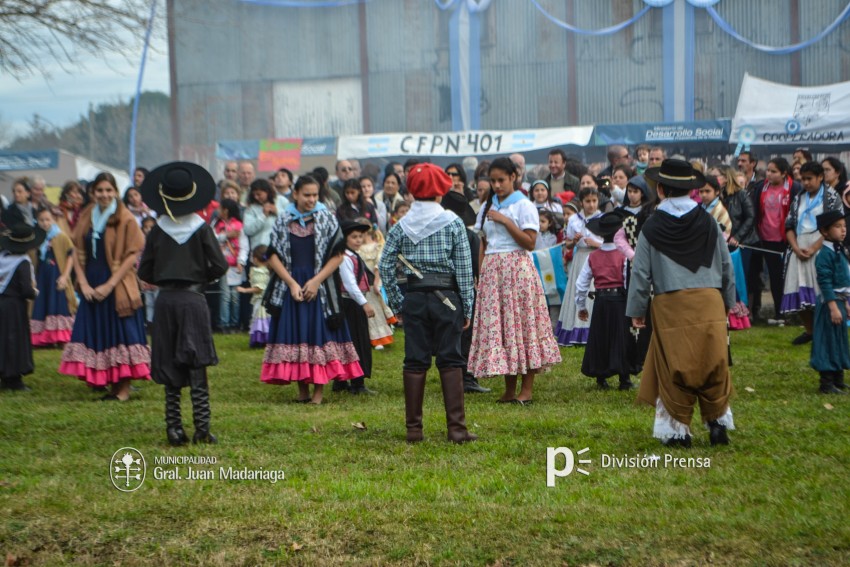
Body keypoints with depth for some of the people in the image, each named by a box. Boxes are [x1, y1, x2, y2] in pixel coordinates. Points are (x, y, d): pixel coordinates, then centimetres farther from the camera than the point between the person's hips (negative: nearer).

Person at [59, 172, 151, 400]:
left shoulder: (126, 219, -6)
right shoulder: (86, 218, 9)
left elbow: (132, 255, -9)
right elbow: (78, 252, 9)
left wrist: (109, 285, -14)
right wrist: (83, 282, -4)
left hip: (118, 287, -5)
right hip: (91, 288, 5)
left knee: (120, 335, -5)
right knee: (96, 334, 4)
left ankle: (123, 388, 0)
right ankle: (103, 380, 12)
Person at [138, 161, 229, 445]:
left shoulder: (157, 230, -1)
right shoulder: (201, 228, -5)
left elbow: (145, 272, 1)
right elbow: (219, 266, -7)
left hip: (165, 301, 2)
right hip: (194, 300, -2)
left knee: (170, 369, 7)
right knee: (197, 368, 1)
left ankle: (174, 429, 5)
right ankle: (202, 429, -3)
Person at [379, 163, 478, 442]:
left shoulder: (401, 226, 2)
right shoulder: (453, 223, -4)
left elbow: (385, 267, 0)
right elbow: (464, 268, -5)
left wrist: (397, 304, 7)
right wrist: (467, 307, 1)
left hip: (414, 297, 2)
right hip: (446, 296, -2)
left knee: (414, 361, 6)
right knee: (450, 361, 2)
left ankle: (414, 428, 10)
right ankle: (456, 427, -1)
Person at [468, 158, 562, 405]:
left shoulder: (524, 206, -2)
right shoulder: (488, 208, 15)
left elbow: (530, 242, -9)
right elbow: (484, 244, 16)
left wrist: (506, 221, -15)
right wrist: (479, 274, 6)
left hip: (517, 269, -5)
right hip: (492, 271, 6)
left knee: (521, 322, -6)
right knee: (497, 325, 2)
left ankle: (527, 388, -2)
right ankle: (509, 389, 8)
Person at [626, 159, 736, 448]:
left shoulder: (652, 228, -2)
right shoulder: (709, 223, 4)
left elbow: (640, 272, 1)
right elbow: (727, 266, 11)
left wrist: (636, 310, 9)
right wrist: (728, 302, 22)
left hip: (670, 307, -2)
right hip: (709, 304, 2)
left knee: (673, 368, 5)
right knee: (713, 364, 10)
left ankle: (677, 430, 7)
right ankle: (718, 423, 14)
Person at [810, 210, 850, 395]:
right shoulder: (825, 254, -17)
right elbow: (825, 283, -21)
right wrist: (833, 307, -25)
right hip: (830, 303, -10)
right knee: (829, 341, -4)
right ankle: (826, 384, 2)